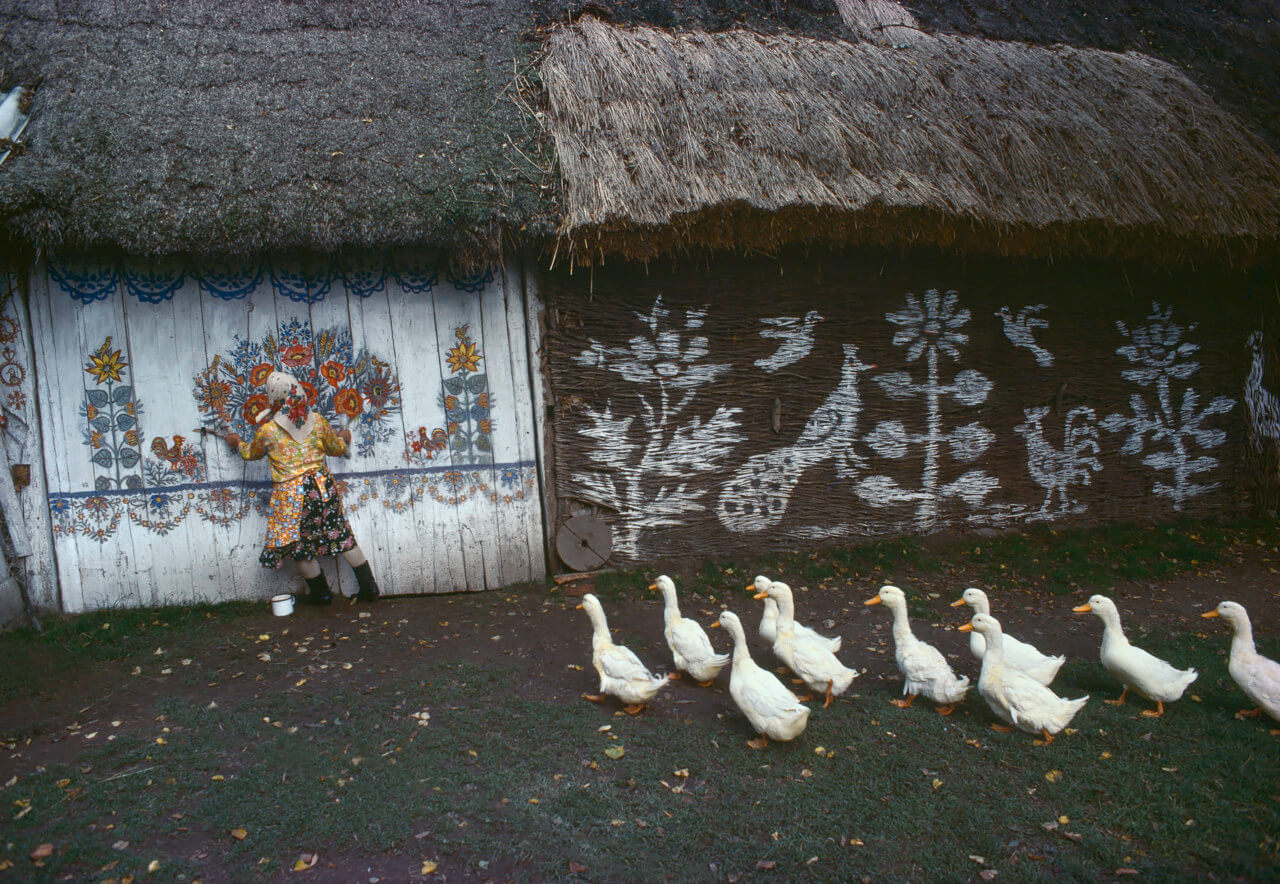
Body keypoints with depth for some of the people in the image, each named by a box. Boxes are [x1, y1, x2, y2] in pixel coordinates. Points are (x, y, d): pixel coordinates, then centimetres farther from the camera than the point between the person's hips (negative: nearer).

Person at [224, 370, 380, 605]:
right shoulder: (316, 420, 0)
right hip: (322, 486, 4)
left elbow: (251, 454, 14)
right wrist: (343, 437, 37)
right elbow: (337, 448, 14)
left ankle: (321, 593, 25)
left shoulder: (266, 430, -7)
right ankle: (369, 586, 16)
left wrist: (238, 442, 36)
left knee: (299, 546, 14)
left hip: (291, 495, -4)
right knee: (342, 537, 12)